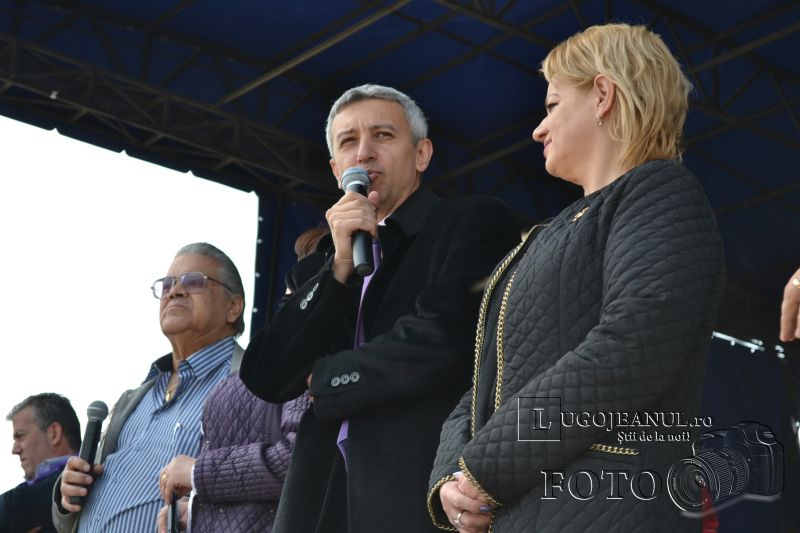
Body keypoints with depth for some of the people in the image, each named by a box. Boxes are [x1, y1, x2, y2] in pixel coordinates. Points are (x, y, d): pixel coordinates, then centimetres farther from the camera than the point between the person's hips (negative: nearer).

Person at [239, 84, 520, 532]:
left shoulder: (477, 223, -1)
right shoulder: (326, 263, 16)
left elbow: (443, 341, -16)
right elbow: (266, 379, 6)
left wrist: (324, 377, -1)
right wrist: (340, 266, -5)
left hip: (423, 491, -5)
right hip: (323, 494, 5)